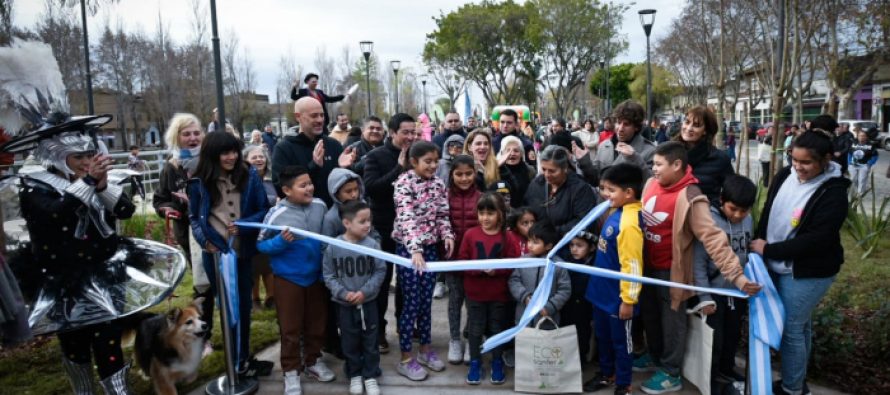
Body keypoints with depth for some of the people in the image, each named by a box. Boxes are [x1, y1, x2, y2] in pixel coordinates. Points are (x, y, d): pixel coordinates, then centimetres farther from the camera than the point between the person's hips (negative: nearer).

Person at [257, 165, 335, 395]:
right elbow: (261, 244, -9)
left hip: (316, 275, 4)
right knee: (290, 327, 8)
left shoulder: (320, 206, -7)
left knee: (317, 323, 17)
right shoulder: (276, 214, -18)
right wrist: (280, 241, -27)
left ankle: (313, 361, 38)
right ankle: (291, 370, 25)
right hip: (288, 279, -4)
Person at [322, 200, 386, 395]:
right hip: (344, 304, 0)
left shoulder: (372, 244, -12)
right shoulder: (333, 247, -12)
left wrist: (365, 292, -15)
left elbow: (380, 271, -6)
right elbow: (328, 275, -4)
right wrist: (343, 293, -16)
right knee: (350, 342, 15)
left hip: (368, 303, 0)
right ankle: (355, 375, 34)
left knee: (370, 341, 11)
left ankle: (370, 376, 28)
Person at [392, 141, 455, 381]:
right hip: (408, 248, -5)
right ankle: (406, 359, 12)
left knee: (426, 301, 13)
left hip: (431, 248, 5)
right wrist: (415, 249, -36)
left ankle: (425, 349, 29)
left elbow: (442, 215, 10)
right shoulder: (404, 183, -14)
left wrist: (447, 235, -9)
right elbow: (406, 217, -25)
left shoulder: (438, 183, 5)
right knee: (412, 303, 0)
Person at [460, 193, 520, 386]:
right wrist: (479, 268, -20)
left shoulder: (508, 237, -8)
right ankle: (475, 363, 27)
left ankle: (497, 363, 30)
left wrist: (497, 270, -23)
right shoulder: (470, 234, -6)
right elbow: (462, 262, -4)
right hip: (475, 293, 0)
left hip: (499, 294, 0)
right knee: (475, 329, 11)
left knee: (497, 328, 14)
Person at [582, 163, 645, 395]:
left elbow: (632, 266, -25)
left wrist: (628, 299, -20)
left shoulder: (629, 223, -27)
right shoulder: (617, 212, 1)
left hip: (617, 296, -8)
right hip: (602, 290, 9)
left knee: (620, 340, 11)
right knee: (602, 336, 23)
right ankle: (607, 374, 43)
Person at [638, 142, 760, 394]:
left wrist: (736, 275, -36)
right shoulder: (651, 184, -4)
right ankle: (655, 355, 46)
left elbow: (713, 238, -30)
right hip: (647, 265, 7)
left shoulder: (690, 199, -25)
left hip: (670, 270, -7)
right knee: (649, 314, 23)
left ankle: (670, 374, 29)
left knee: (671, 320, 11)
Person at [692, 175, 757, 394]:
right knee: (715, 340, 6)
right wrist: (705, 298, -16)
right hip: (715, 291, -5)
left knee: (733, 335, 21)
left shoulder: (747, 221, -4)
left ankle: (727, 371, 44)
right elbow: (698, 263, -18)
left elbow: (748, 254, 7)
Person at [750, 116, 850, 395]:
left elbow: (816, 239, -23)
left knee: (791, 327, 4)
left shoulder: (833, 193, -19)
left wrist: (768, 250, -19)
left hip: (807, 273, -6)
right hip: (776, 265, 6)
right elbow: (767, 212, 8)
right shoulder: (786, 175, -2)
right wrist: (758, 243, 0)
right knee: (799, 323, 21)